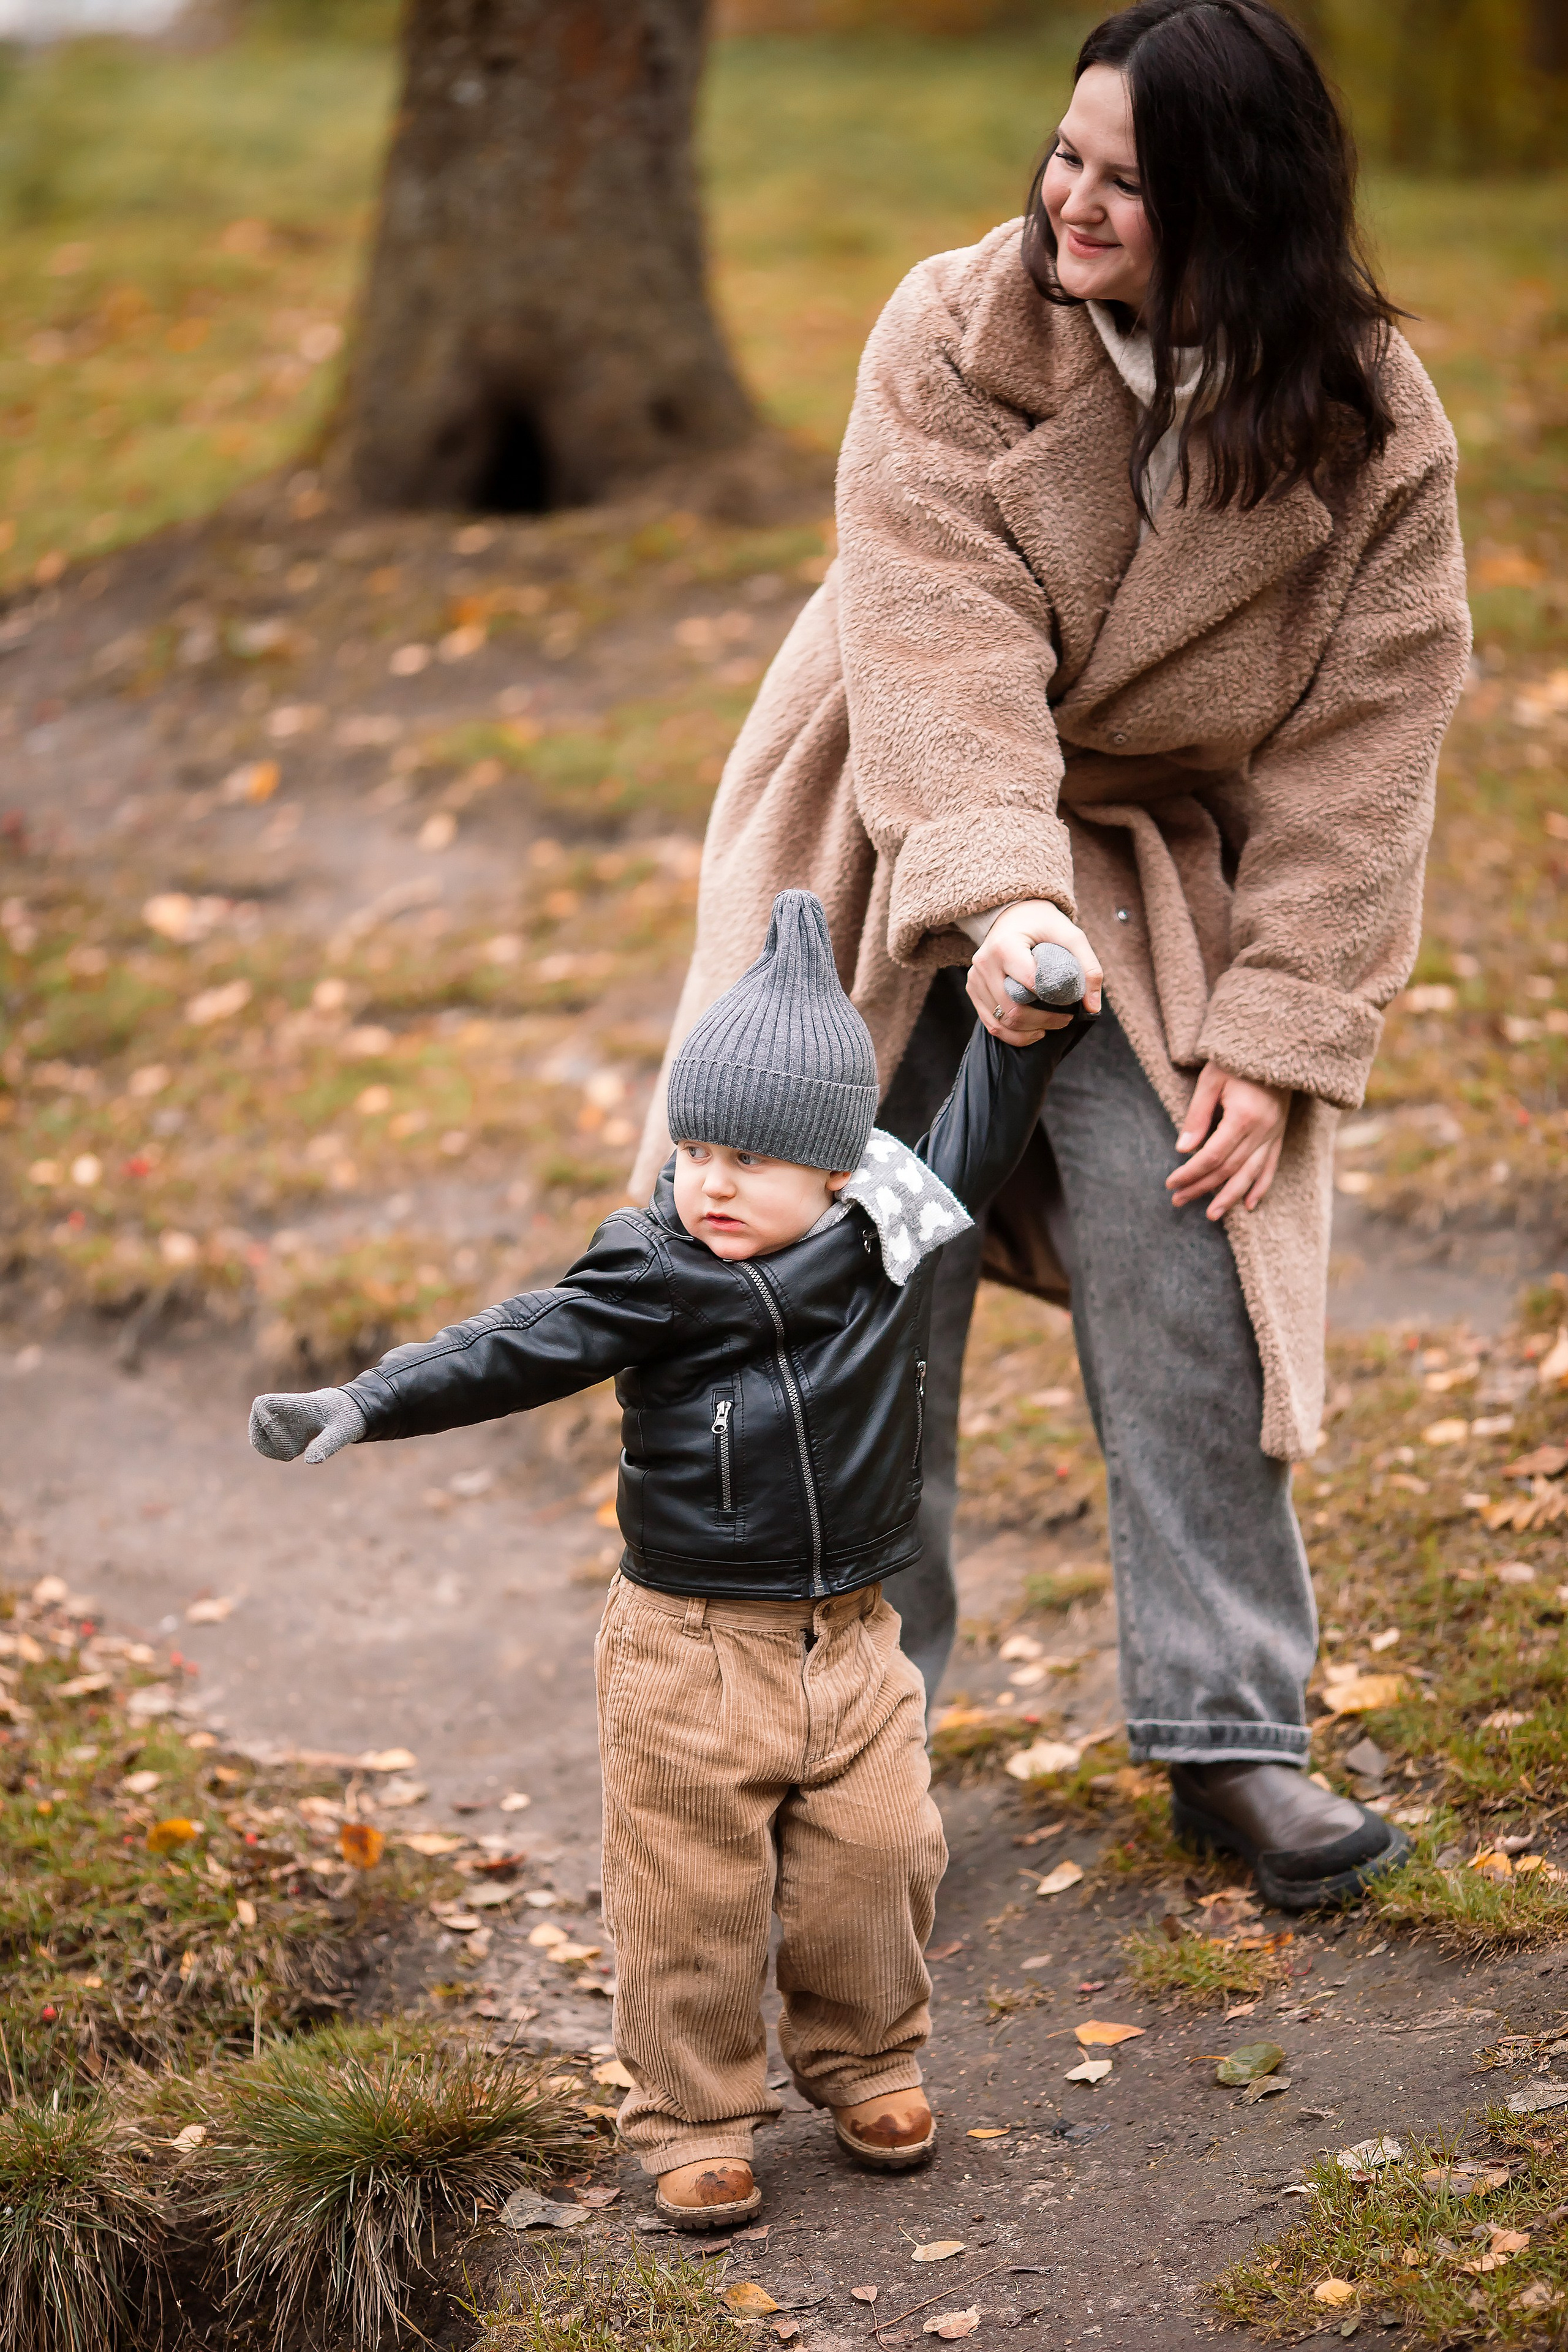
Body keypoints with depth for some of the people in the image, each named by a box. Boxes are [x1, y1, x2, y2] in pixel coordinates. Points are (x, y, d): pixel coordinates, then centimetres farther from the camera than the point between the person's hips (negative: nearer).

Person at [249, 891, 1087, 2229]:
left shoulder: (889, 1243, -1)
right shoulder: (657, 1279, -11)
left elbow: (973, 1148, 15)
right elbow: (520, 1352, -14)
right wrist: (361, 1407, -21)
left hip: (851, 1635, 3)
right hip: (692, 1650, -3)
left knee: (876, 1866, 7)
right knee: (692, 1894, 3)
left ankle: (868, 2069, 31)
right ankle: (695, 2121, 19)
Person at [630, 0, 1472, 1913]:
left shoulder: (1369, 431, -11)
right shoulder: (953, 340, -14)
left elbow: (1360, 750, -10)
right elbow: (940, 641, -25)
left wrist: (1276, 1038, -16)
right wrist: (996, 891, -40)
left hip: (1149, 892, 0)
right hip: (901, 867, 0)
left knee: (1188, 1294, -8)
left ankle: (1231, 1735, 6)